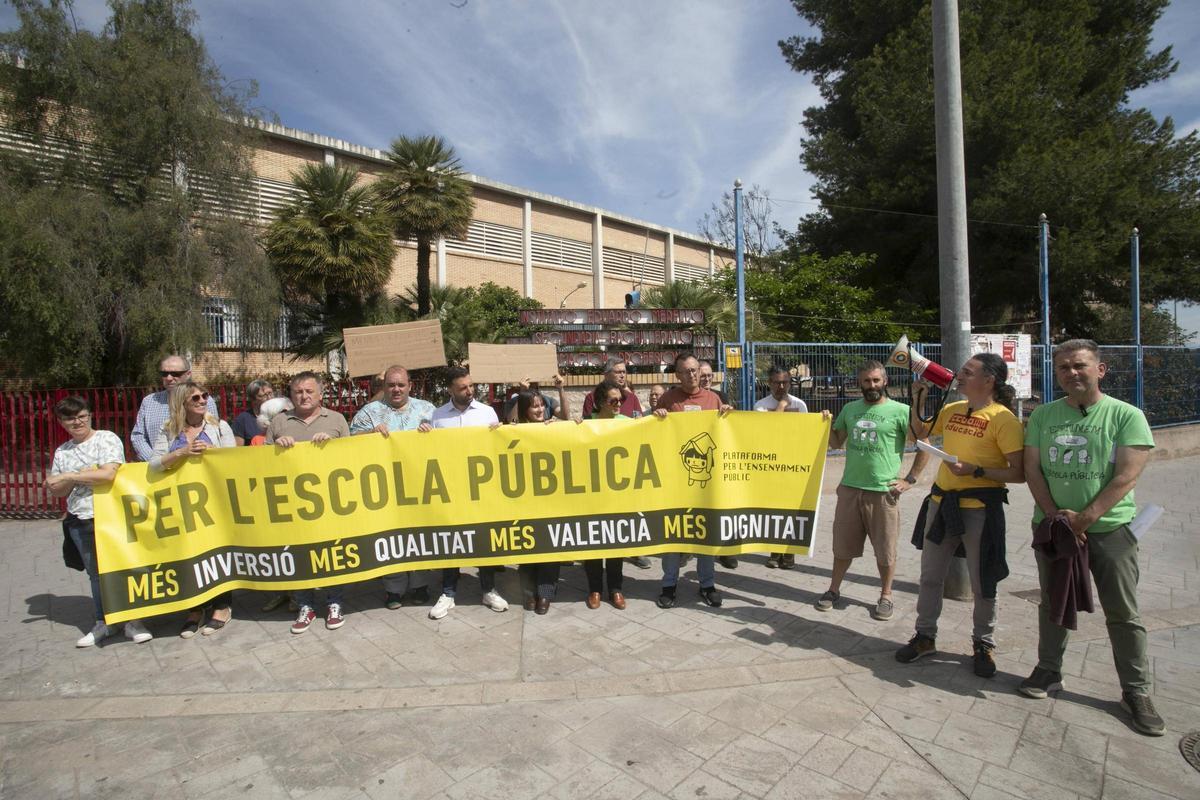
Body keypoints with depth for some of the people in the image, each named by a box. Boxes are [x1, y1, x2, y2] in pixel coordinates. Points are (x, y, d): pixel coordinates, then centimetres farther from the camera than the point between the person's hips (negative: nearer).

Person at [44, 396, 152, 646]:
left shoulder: (107, 439, -5)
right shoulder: (61, 452, 11)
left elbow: (109, 474, -19)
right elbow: (56, 491, 12)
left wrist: (67, 477, -9)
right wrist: (80, 478, -8)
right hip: (80, 521, 5)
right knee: (95, 573, 13)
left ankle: (132, 621, 11)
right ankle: (101, 623, 24)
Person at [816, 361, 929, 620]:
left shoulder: (900, 411, -4)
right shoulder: (849, 409, 9)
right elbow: (836, 443, 15)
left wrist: (910, 479, -6)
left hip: (884, 491, -3)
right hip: (850, 488, 4)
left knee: (885, 549, 9)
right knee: (843, 545, 13)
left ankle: (886, 597, 27)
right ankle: (834, 590, 28)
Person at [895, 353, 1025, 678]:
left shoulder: (1004, 419, -13)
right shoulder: (951, 410, 6)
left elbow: (1019, 473, -15)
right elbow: (919, 433, 20)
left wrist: (976, 471, -23)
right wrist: (917, 401, 8)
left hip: (980, 508, -6)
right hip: (942, 502, 6)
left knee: (982, 583, 9)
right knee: (930, 576, 14)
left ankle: (983, 645, 29)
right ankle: (925, 636, 29)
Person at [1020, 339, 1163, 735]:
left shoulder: (1127, 416, -5)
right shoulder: (1043, 415, 4)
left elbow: (1126, 477, -13)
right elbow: (1032, 469, 1)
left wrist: (1083, 519, -17)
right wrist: (1056, 515, -9)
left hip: (1109, 528, -3)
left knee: (1123, 614, 6)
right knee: (1052, 605, 14)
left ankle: (1136, 692, 21)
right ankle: (1048, 672, 28)